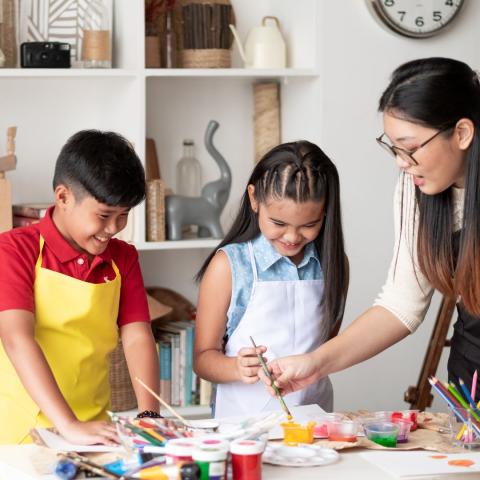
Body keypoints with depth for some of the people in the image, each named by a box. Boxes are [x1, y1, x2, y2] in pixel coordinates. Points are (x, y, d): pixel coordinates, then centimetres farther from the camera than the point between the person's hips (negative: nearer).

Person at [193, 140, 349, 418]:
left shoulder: (333, 264, 7)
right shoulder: (229, 266, -2)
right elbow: (204, 357, -1)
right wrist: (237, 369, -19)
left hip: (313, 420, 3)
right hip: (244, 419, -2)